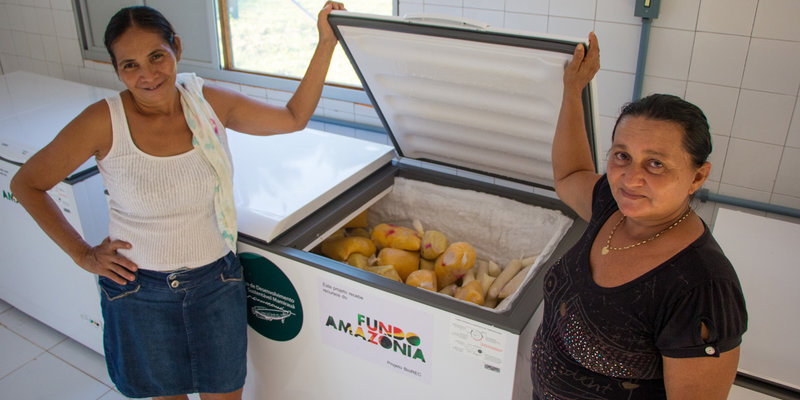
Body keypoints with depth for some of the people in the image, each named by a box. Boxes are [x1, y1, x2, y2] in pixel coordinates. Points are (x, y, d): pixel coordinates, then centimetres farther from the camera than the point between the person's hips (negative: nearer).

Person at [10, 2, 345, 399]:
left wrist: (326, 41, -4)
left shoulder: (210, 103, -7)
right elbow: (26, 184, -4)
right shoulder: (104, 122, -16)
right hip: (139, 289, -2)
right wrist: (83, 254, -6)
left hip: (216, 281, 2)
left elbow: (294, 117, 2)